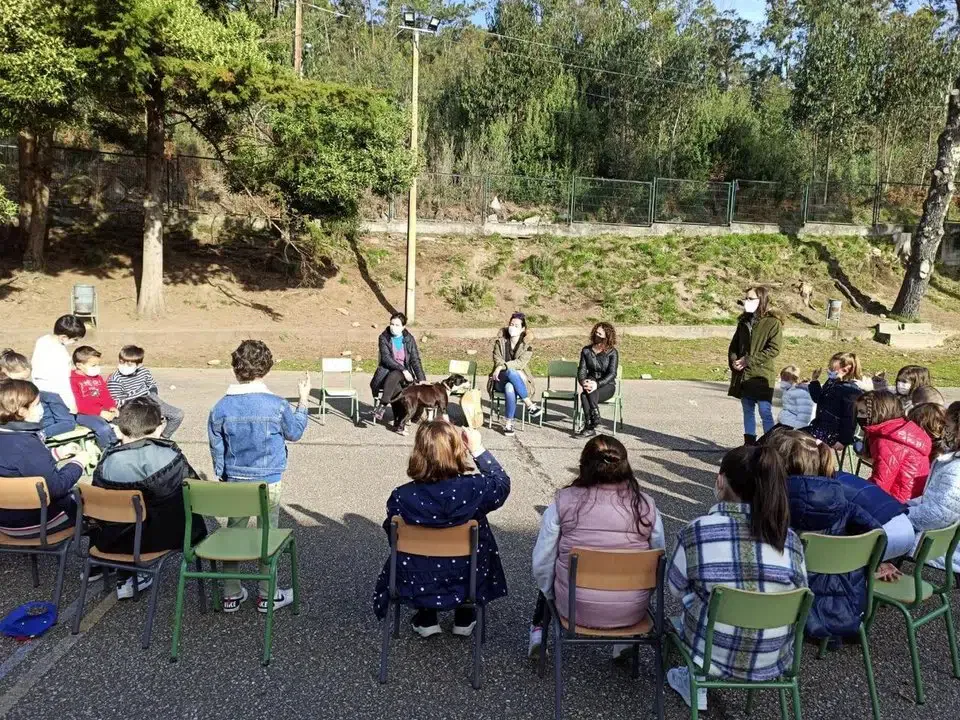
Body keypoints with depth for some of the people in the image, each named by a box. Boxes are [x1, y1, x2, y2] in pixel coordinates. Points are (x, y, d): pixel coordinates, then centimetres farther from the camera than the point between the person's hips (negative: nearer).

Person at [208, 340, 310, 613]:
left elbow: (216, 448, 3)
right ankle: (267, 595, 20)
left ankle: (231, 594, 24)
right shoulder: (276, 405, -15)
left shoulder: (221, 407, -6)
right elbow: (295, 433, 3)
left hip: (234, 482, 3)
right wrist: (303, 401, 12)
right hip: (268, 482, -2)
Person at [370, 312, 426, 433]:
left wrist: (421, 379, -11)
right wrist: (403, 370, -21)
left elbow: (415, 360, 1)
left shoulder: (409, 339, 5)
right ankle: (400, 421, -28)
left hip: (404, 372, 1)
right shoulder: (384, 338, 0)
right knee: (396, 388, -33)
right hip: (386, 370, 0)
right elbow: (386, 358, -11)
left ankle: (382, 406, -39)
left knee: (393, 376, -36)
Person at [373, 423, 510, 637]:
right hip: (465, 585, -1)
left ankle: (426, 619, 34)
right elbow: (502, 483, -2)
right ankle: (464, 618, 37)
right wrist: (478, 449, -2)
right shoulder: (474, 488, -25)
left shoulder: (401, 497, -23)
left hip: (415, 588, 1)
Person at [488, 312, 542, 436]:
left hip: (520, 382, 0)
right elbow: (497, 360, -3)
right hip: (501, 380, 1)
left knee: (510, 388, -38)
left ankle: (508, 422, -27)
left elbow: (520, 363, -13)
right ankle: (529, 404, -32)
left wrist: (502, 366, -26)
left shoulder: (527, 345, 2)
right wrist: (514, 371, -20)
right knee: (511, 372, -37)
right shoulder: (500, 341, 7)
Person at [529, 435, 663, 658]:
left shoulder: (564, 502, -12)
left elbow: (542, 564, -5)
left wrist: (553, 596, 14)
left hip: (575, 609, 0)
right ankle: (626, 641, 28)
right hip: (632, 613, 1)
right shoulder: (646, 505, -9)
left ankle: (538, 630, 32)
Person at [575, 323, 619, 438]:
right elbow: (581, 370, 3)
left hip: (607, 386, -3)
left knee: (585, 395, -34)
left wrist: (597, 384, -28)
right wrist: (583, 382, -20)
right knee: (585, 394, -35)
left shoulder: (612, 352, -3)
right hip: (591, 383, 3)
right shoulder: (586, 351, 8)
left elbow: (612, 373, -12)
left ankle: (589, 427, -37)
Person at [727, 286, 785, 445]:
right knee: (748, 411, 13)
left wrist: (749, 360, -19)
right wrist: (734, 361, -4)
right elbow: (734, 345, 16)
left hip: (762, 376, -6)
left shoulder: (773, 322, -7)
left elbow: (774, 349, -15)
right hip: (743, 375, 6)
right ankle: (749, 444, 21)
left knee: (765, 413, -4)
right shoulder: (744, 321, 12)